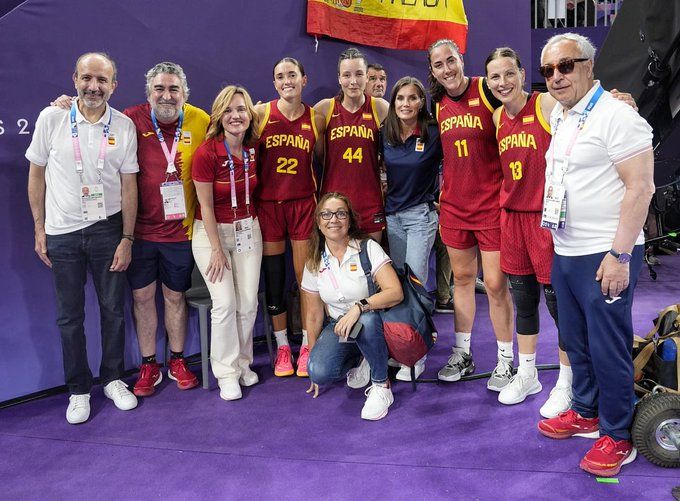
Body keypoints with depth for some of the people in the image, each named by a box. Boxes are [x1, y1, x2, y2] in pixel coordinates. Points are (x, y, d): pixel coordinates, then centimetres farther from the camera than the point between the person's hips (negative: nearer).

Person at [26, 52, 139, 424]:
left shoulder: (124, 126, -2)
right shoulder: (51, 119, -4)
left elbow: (129, 185, 0)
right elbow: (36, 175, 3)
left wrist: (127, 239, -2)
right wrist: (39, 230, 1)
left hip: (106, 229, 0)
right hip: (62, 233, 0)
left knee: (113, 309, 8)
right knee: (69, 316, 9)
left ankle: (113, 379, 28)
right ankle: (78, 389, 24)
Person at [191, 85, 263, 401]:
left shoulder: (253, 150, -2)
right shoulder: (206, 153, -17)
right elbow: (206, 206, -14)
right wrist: (217, 249, -12)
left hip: (247, 229, 5)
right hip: (212, 231, -4)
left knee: (248, 303, 2)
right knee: (225, 303, -10)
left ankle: (242, 363, 21)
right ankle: (226, 373, 6)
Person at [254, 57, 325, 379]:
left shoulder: (316, 119, 4)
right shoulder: (261, 113, -1)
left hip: (303, 203, 1)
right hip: (268, 203, 0)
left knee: (306, 275, 2)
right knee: (273, 277, 6)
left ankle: (307, 345, 17)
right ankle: (282, 346, 20)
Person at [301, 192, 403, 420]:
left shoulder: (368, 248, -11)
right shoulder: (315, 263, 1)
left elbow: (396, 292, -21)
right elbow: (314, 314, 9)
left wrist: (359, 307, -35)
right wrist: (312, 354, 10)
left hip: (373, 322, -3)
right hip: (338, 326, 3)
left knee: (365, 321, -40)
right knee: (319, 371, -25)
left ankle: (381, 386, -15)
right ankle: (357, 359, 10)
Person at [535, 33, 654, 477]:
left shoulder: (616, 115, -13)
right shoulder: (558, 117, 12)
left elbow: (641, 187, -17)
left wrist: (619, 254, -20)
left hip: (605, 255, -8)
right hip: (565, 252, 8)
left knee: (608, 347, 2)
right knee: (576, 341, 18)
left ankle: (617, 437, 18)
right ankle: (587, 413, 35)